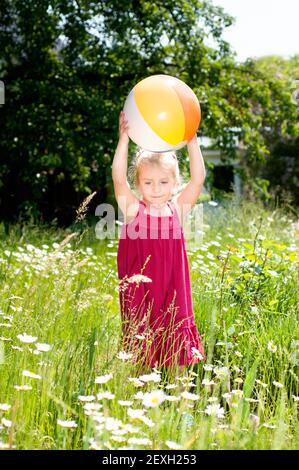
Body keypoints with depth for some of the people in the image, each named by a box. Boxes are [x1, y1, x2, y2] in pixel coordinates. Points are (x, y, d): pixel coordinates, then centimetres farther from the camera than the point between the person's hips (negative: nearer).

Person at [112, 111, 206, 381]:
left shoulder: (178, 209, 3)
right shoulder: (133, 209, -3)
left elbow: (198, 179, -6)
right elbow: (118, 178, -16)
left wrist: (192, 141, -16)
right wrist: (124, 139, -26)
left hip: (173, 294, 2)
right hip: (139, 294, -2)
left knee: (176, 353, 8)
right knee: (140, 354, 4)